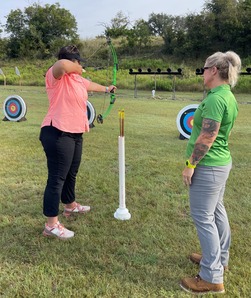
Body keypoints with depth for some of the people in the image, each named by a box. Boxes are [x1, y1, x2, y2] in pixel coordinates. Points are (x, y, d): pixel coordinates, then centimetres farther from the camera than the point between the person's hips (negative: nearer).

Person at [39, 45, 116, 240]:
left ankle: (70, 206, 45)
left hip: (75, 134, 10)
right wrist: (78, 68, -17)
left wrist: (106, 89, 53)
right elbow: (62, 64, -37)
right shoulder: (57, 75, -13)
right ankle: (51, 224, 2)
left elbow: (90, 85, 36)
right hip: (58, 134, -10)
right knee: (57, 178, -6)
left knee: (71, 174, 24)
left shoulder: (77, 78, 15)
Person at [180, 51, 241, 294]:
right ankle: (220, 259, 37)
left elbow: (207, 138, -24)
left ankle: (212, 278, 8)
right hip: (221, 163, 10)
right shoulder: (228, 96, 10)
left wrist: (190, 165, -16)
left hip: (208, 166, -10)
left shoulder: (215, 99, -21)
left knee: (203, 216, -2)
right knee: (216, 211, 20)